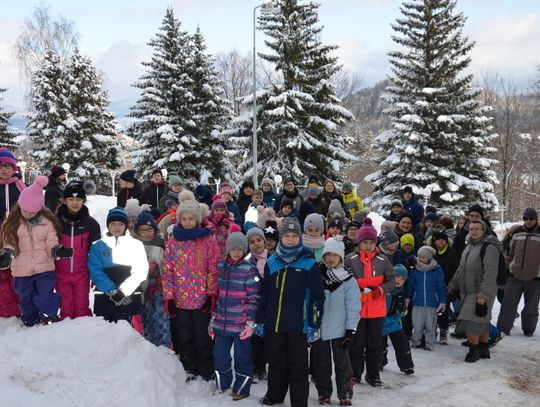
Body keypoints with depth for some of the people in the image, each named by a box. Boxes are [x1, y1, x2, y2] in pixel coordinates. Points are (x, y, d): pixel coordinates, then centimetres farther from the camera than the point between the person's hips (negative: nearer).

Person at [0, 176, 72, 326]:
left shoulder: (47, 221, -5)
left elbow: (51, 242, -3)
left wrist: (57, 250, -24)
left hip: (44, 269, -2)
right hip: (21, 271, 2)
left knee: (46, 299, 1)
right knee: (26, 299, 18)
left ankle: (50, 321, 19)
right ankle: (30, 323, 37)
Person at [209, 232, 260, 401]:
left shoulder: (249, 270, -9)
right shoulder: (221, 266, 7)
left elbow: (254, 298, -10)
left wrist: (250, 321, -14)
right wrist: (213, 317, 15)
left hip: (241, 324, -5)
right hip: (222, 322, 5)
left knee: (242, 356, 6)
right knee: (219, 355, 12)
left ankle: (241, 389, 21)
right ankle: (221, 385, 31)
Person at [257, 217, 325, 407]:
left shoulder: (309, 264, -4)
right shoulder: (272, 262, 7)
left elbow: (318, 296, -5)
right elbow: (264, 293, 12)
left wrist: (313, 324, -9)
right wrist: (260, 320, 9)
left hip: (298, 325, -4)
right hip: (274, 324, 4)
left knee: (298, 365, 4)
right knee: (276, 362, 16)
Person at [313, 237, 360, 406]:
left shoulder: (348, 280, -6)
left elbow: (353, 307, -7)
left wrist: (350, 330, -11)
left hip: (339, 331, -2)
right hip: (318, 329, 2)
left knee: (342, 363, 7)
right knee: (321, 364, 12)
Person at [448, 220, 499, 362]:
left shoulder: (489, 248, -16)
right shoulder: (470, 246, 12)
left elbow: (490, 274, -22)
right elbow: (461, 269, 21)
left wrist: (483, 295, -25)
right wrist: (453, 285, 19)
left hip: (481, 294, -8)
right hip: (468, 292, 8)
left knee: (471, 322, -10)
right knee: (482, 323, 16)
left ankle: (474, 350, 4)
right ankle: (484, 350, 25)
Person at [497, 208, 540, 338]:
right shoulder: (517, 232, 5)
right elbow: (510, 251, 17)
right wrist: (507, 266, 18)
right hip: (515, 276, 2)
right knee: (508, 303, -1)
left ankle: (528, 329, 26)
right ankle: (502, 328, 5)